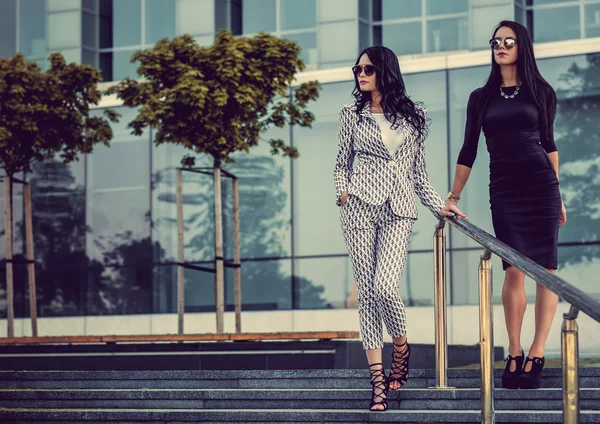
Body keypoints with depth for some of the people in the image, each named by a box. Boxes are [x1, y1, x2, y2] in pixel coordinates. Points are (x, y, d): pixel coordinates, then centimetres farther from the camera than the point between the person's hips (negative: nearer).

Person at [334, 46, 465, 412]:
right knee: (367, 291, -3)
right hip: (360, 207, 1)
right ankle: (378, 379, 0)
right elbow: (342, 164, 15)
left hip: (399, 210, -1)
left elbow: (419, 173, 14)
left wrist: (440, 206, 6)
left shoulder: (414, 117, 10)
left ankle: (401, 348, 12)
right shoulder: (352, 114, 10)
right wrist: (342, 191, -3)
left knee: (384, 286, -17)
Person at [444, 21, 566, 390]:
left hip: (540, 184, -1)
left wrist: (558, 195, 13)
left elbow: (548, 143, 13)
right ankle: (514, 354, 0)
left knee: (546, 269, -5)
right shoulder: (481, 98, 11)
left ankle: (536, 355, -3)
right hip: (503, 189, 1)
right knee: (514, 270, -6)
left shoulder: (541, 92, 8)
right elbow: (468, 151, 13)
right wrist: (453, 197, 10)